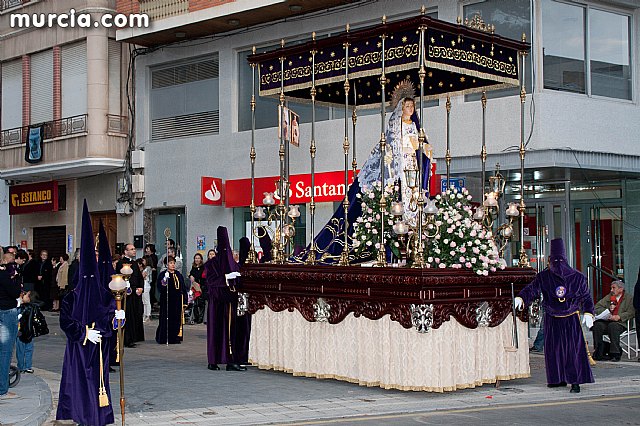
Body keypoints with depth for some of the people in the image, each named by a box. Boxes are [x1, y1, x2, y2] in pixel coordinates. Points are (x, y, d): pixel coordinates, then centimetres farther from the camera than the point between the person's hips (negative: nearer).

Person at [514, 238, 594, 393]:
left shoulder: (577, 277, -1)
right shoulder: (543, 277, -2)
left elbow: (586, 296, 5)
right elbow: (531, 290, -9)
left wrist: (588, 313, -5)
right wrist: (521, 298, -27)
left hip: (571, 319, -1)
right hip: (552, 320, 2)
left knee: (574, 348, -7)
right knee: (553, 349, 3)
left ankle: (575, 381, -4)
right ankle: (559, 379, 16)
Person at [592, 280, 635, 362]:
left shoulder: (629, 298, 13)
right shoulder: (608, 297, 25)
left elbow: (631, 312, -2)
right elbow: (596, 308, 16)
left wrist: (619, 317, -17)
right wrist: (608, 309, -2)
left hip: (620, 323, -4)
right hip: (605, 322, 4)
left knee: (612, 326, -37)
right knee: (597, 325, -27)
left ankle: (615, 354, -31)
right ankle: (599, 353, -23)